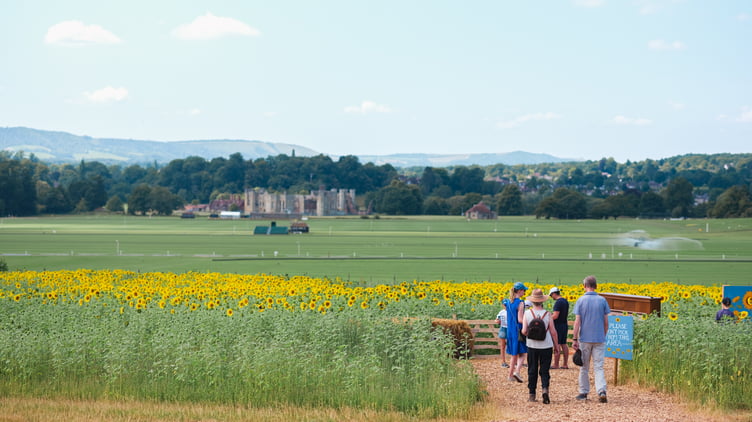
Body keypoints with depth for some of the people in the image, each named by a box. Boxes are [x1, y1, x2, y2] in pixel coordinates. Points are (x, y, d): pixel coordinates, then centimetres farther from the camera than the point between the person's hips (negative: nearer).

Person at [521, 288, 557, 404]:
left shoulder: (527, 314, -7)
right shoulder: (547, 314, -6)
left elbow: (524, 331, -12)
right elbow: (553, 332, -4)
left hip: (532, 346, 0)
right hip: (546, 346, 0)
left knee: (532, 371, 11)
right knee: (544, 371, 6)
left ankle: (532, 394, 14)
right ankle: (545, 389, -17)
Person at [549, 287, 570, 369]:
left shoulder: (558, 302, -18)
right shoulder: (566, 301, 12)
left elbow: (555, 316, -23)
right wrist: (552, 314, 20)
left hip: (558, 326, -9)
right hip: (565, 325, 9)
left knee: (557, 345, -5)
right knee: (564, 344, 12)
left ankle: (556, 365, -2)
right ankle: (565, 364, 14)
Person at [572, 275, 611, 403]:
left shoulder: (581, 300, -5)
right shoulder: (602, 300, 1)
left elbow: (577, 321, -7)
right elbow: (606, 322, 4)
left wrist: (574, 339, -4)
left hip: (585, 339, -1)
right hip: (599, 339, 1)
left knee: (584, 367, 11)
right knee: (599, 367, 1)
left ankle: (584, 393, 17)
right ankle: (602, 391, -16)